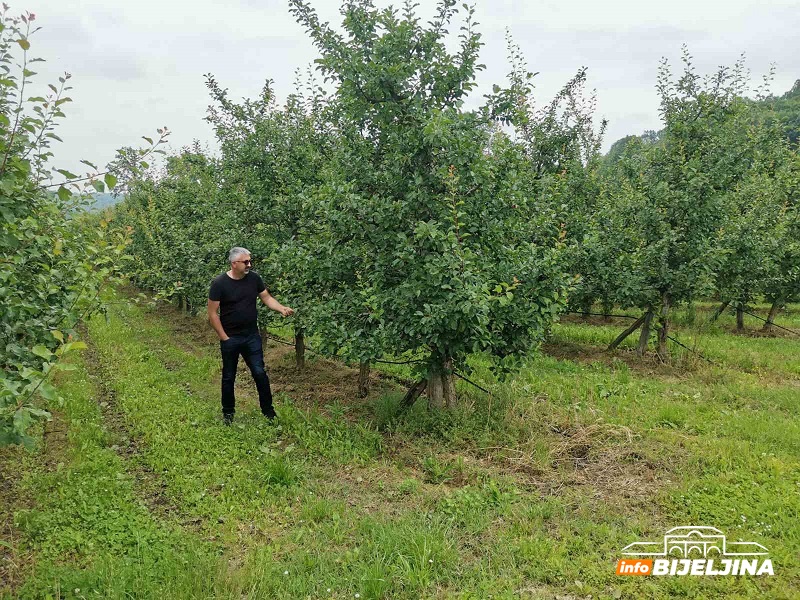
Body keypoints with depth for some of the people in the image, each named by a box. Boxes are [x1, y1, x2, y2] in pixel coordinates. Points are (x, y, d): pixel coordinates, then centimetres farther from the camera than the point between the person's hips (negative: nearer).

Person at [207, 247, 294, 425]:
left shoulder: (254, 278, -4)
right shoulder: (219, 283, -14)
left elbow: (267, 298, 5)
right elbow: (212, 313, -11)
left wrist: (282, 309, -14)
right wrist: (224, 337, -11)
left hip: (252, 337, 3)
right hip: (230, 339, -2)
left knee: (260, 373, 3)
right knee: (229, 377, 12)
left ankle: (268, 411, 17)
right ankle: (228, 412, 29)